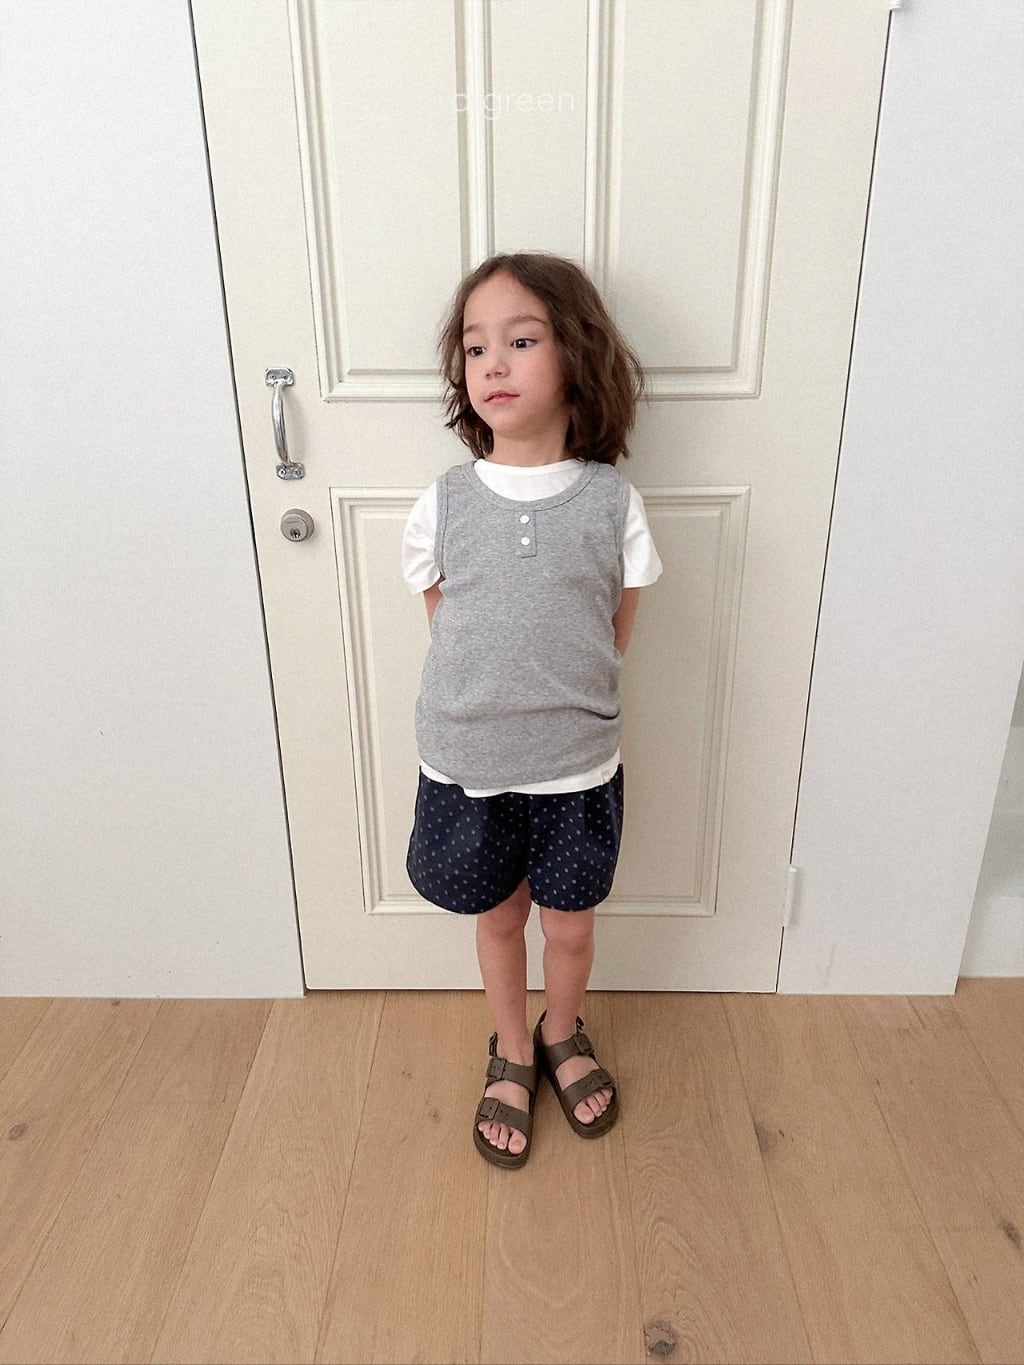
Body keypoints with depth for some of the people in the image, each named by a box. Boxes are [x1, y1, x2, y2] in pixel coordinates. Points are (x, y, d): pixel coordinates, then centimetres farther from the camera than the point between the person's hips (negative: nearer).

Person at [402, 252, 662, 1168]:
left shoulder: (614, 504, -11)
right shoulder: (442, 506, -9)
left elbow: (616, 636, -1)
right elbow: (443, 627, 3)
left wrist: (562, 703, -2)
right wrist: (486, 704, 1)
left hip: (577, 767, 0)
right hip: (467, 766, 1)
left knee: (571, 924, 19)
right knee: (499, 919, 20)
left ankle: (563, 1035, 51)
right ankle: (512, 1053, 47)